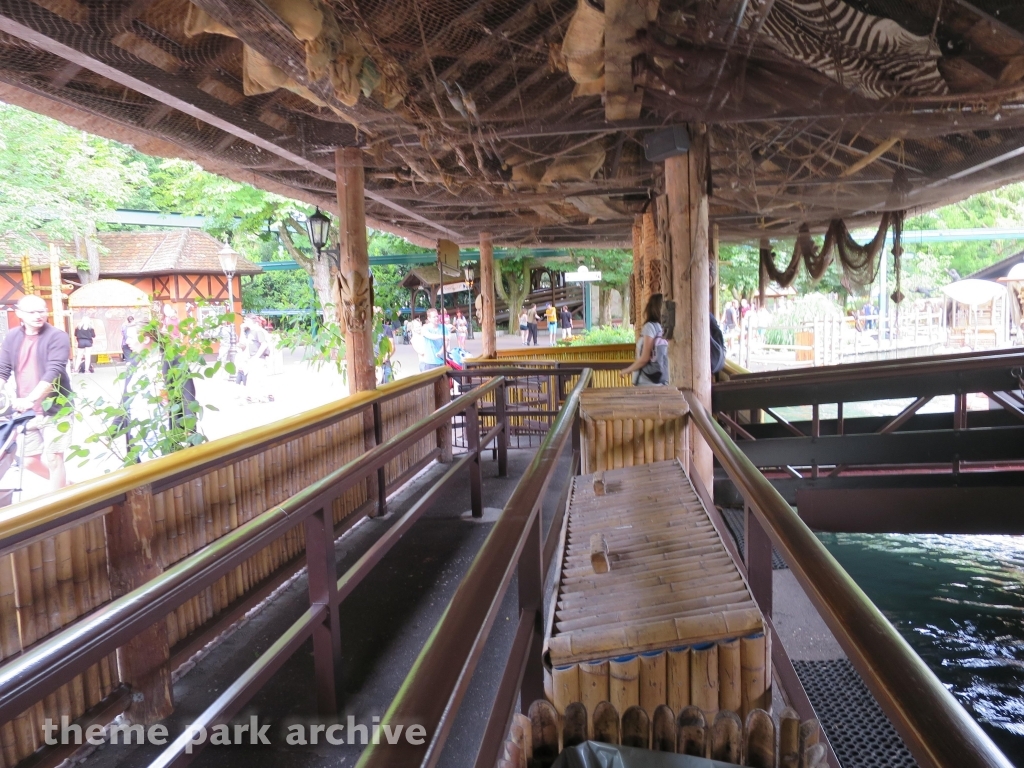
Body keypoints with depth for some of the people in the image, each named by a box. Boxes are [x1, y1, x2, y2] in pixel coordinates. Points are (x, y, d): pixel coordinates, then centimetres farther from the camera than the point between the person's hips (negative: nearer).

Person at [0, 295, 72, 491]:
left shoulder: (56, 336, -10)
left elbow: (54, 372, -21)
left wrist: (31, 398, -32)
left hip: (54, 408, -6)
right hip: (25, 410, 6)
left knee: (53, 459, -3)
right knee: (30, 461, 13)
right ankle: (65, 485, 35)